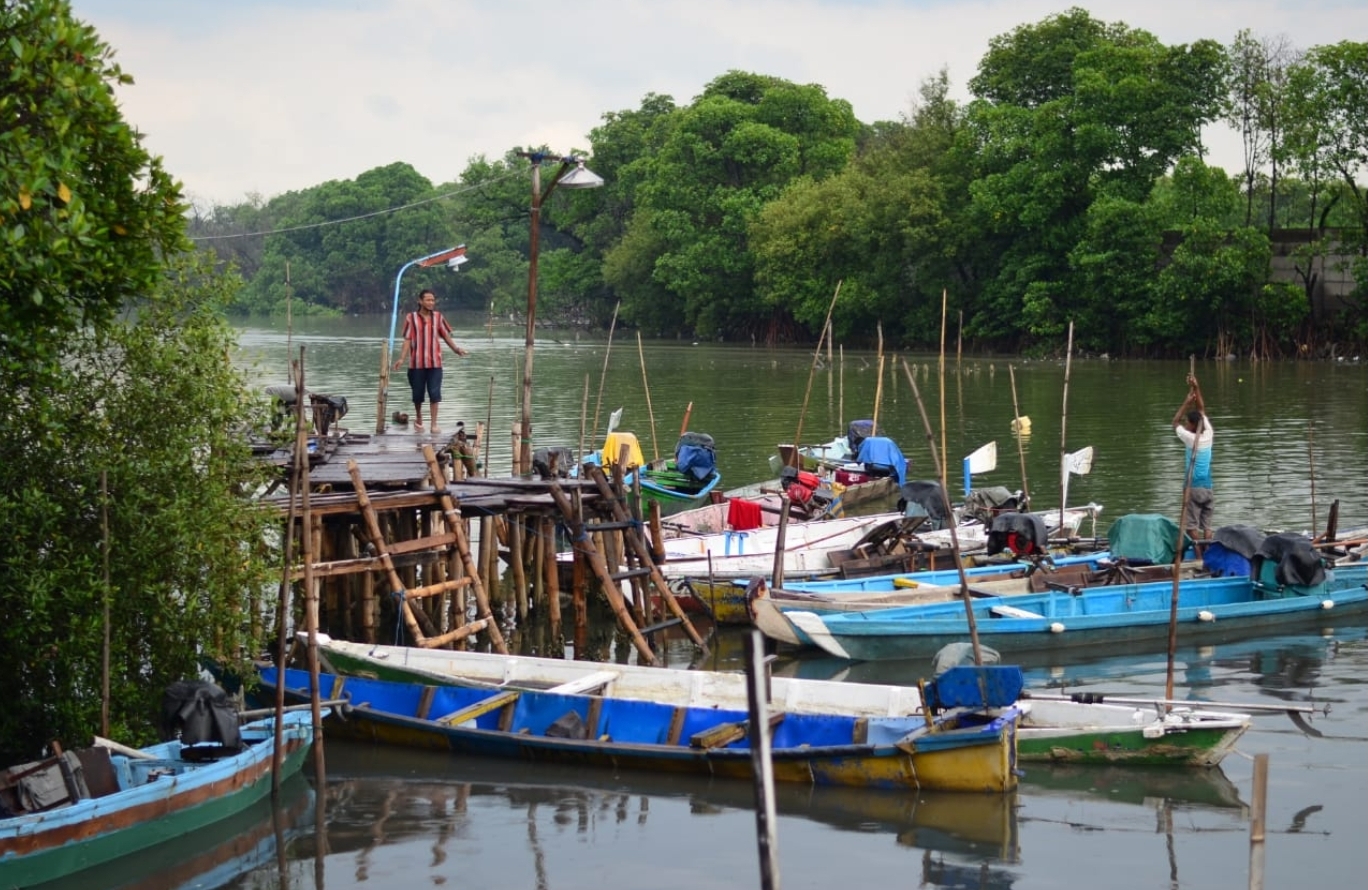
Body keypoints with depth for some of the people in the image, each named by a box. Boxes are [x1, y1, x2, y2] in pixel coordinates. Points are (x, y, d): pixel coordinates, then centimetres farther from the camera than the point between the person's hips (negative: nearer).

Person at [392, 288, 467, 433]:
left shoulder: (438, 317, 4)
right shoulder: (411, 318, -2)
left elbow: (445, 336, 10)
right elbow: (407, 340, -2)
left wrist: (456, 349, -1)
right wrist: (402, 358, -11)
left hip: (434, 363, 1)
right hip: (416, 363, -1)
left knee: (434, 394, -6)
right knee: (418, 394, 9)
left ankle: (434, 424, -2)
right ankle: (418, 420, 30)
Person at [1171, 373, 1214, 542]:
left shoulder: (1190, 438, -12)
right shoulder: (1208, 435, 2)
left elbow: (1175, 422, 4)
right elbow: (1202, 410, 11)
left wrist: (1187, 401, 5)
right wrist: (1196, 388, 9)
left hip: (1193, 487, -6)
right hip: (1207, 487, 6)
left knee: (1192, 526, -3)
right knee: (1206, 525, 7)